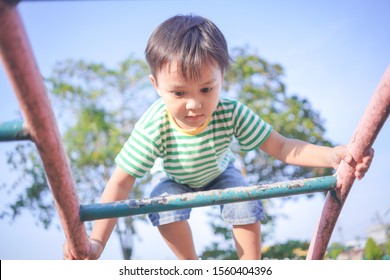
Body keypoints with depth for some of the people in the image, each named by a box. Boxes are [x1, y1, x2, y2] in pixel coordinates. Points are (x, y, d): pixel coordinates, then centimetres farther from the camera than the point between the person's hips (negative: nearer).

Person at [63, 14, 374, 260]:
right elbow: (120, 184, -36)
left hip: (220, 174, 1)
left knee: (247, 208, -21)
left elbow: (280, 146, -32)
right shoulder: (153, 128, -39)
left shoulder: (232, 114, -36)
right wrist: (97, 241, -46)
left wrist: (331, 155, -49)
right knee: (164, 206, -28)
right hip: (178, 181, -1)